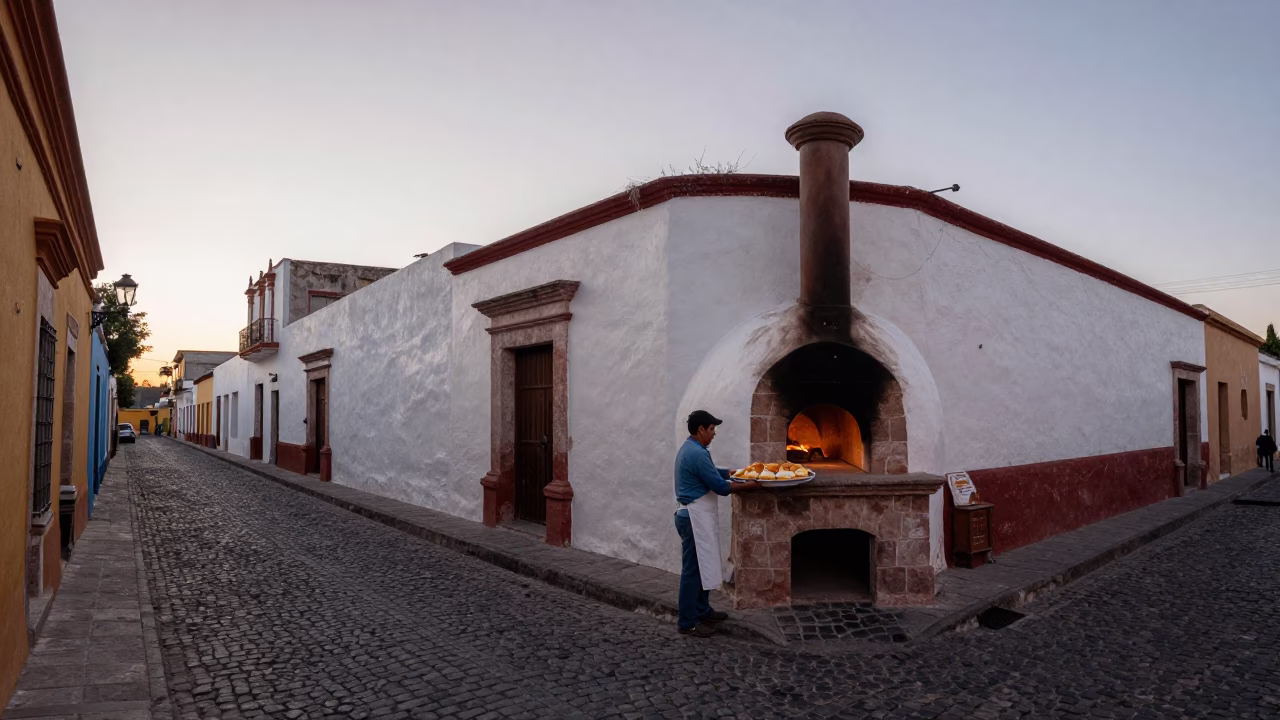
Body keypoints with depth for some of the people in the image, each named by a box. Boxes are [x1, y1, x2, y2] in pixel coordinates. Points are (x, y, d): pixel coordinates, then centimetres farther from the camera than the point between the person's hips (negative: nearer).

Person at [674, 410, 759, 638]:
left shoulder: (690, 449, 13)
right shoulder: (697, 454, -21)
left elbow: (713, 473, 24)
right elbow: (720, 487, -19)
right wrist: (749, 485, -7)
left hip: (697, 516, 11)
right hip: (696, 518, -11)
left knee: (702, 566, 18)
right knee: (693, 569, -3)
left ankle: (702, 611, 30)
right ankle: (688, 622, 4)